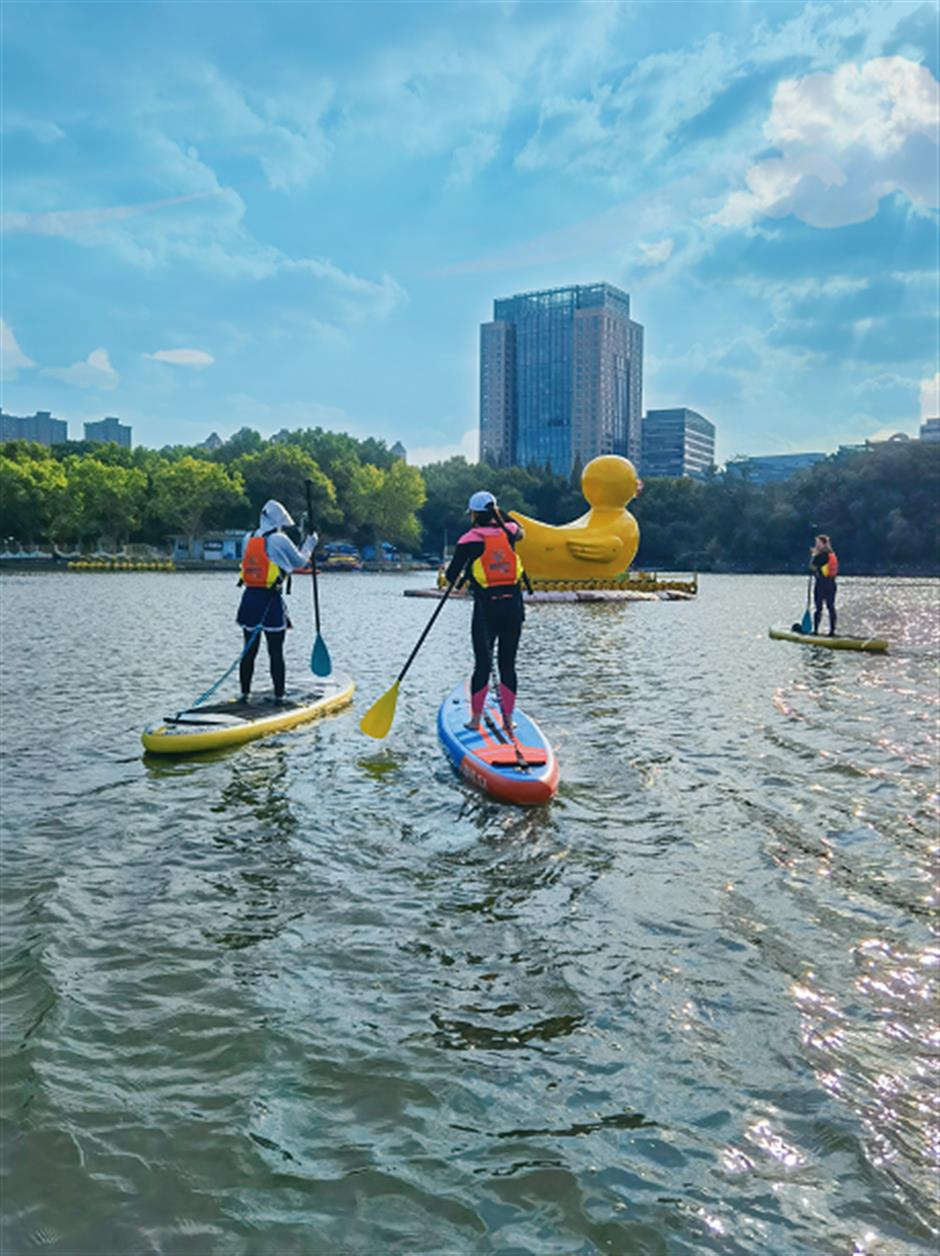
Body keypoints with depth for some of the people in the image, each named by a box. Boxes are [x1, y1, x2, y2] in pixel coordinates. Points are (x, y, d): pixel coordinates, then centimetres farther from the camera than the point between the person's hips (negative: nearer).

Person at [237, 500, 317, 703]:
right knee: (276, 652, 1)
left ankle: (245, 694, 16)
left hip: (249, 599, 5)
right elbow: (300, 561, 3)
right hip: (271, 601, -5)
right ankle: (279, 696, 5)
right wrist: (310, 543, 19)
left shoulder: (248, 539, 9)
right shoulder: (279, 540, -7)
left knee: (249, 650, 12)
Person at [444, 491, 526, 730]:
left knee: (482, 664, 5)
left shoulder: (470, 540, -5)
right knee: (508, 664, 9)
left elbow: (451, 576, -1)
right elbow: (519, 531, 33)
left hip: (486, 607, -3)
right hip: (513, 605, 3)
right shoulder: (509, 532, 6)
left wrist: (458, 577, 20)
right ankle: (508, 717, 14)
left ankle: (476, 719, 12)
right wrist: (498, 517, 40)